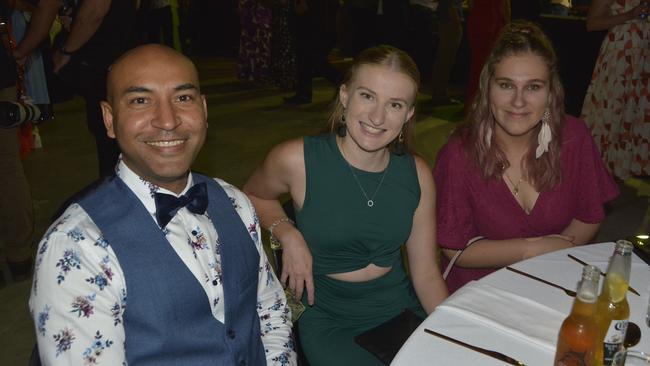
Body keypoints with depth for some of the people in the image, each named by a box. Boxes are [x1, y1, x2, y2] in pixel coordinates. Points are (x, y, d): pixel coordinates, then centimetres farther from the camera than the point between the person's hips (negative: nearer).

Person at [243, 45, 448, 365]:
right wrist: (287, 235, -11)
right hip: (327, 318, -3)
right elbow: (254, 195, 7)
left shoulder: (417, 174, -4)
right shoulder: (297, 160, -15)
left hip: (399, 307, 4)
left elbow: (426, 273, 0)